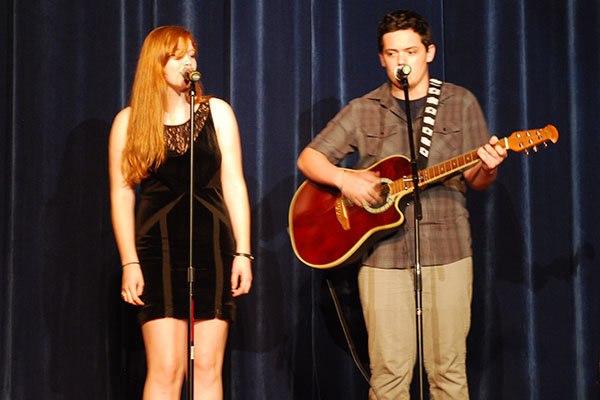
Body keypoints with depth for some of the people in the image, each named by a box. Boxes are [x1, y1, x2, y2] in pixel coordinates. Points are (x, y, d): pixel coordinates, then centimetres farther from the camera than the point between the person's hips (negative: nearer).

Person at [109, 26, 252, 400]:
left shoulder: (217, 112, 10)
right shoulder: (130, 121, 6)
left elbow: (233, 183, 7)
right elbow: (121, 194, 5)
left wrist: (243, 253, 1)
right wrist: (130, 263, -2)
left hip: (213, 246, 2)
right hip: (158, 249, -1)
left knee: (207, 368, 1)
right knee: (166, 369, -7)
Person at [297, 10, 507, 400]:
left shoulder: (461, 103, 10)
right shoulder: (363, 111, 10)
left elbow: (476, 181, 9)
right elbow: (309, 158, 9)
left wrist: (487, 168, -14)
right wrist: (343, 178, -10)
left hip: (446, 252, 0)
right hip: (383, 254, 0)